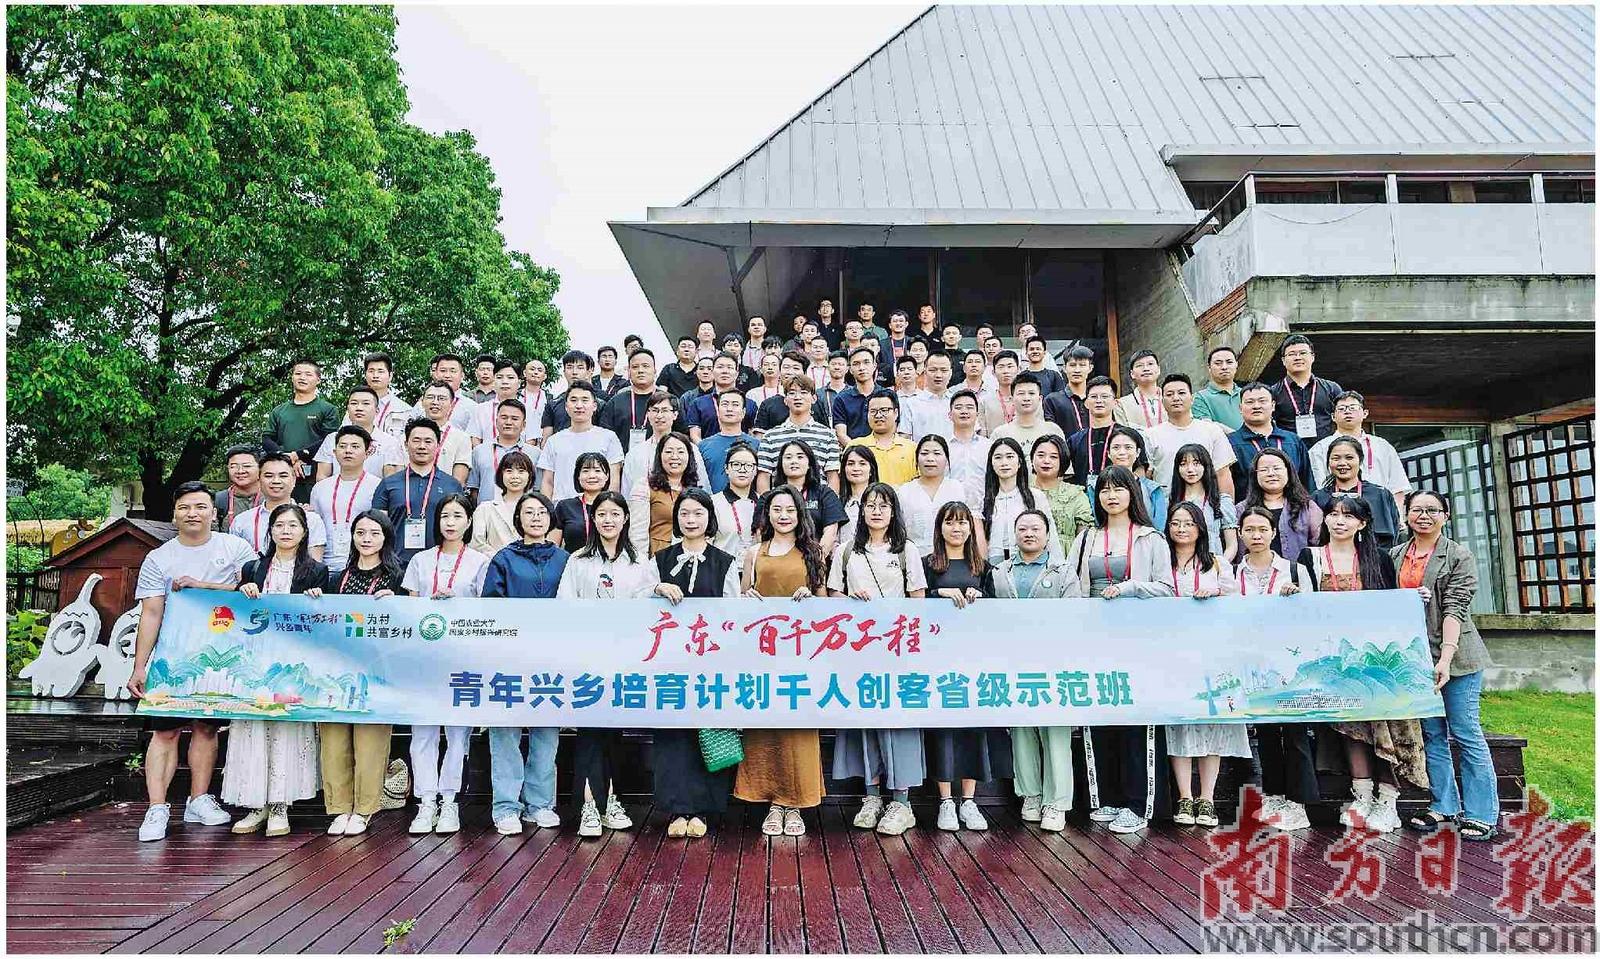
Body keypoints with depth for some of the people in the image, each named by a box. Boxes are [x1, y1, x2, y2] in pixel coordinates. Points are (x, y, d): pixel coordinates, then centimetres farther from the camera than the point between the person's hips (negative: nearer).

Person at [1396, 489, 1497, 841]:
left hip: (1455, 657, -5)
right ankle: (1444, 805, 20)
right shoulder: (1395, 556, 11)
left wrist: (1445, 658, -22)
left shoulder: (1459, 556, -3)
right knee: (1432, 735, 10)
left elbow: (1455, 609, -12)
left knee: (1466, 734, -1)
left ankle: (1481, 813, 8)